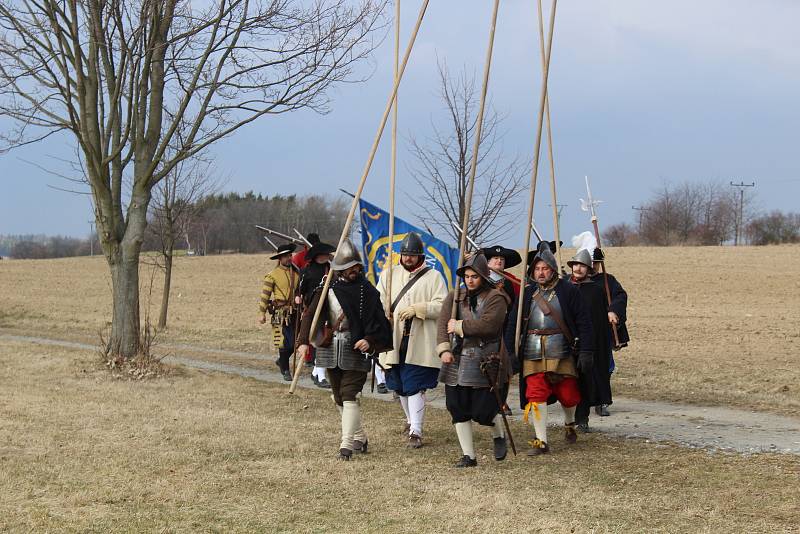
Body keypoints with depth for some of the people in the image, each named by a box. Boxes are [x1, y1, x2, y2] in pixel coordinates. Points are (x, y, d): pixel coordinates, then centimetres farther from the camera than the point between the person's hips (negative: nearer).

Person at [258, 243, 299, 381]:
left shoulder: (296, 273, 11)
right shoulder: (273, 275, -5)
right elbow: (264, 295, -6)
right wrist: (262, 313, -10)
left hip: (294, 312, 5)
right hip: (281, 313, -5)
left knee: (295, 342, 6)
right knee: (285, 343, -6)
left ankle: (281, 361, 31)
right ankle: (285, 371, 5)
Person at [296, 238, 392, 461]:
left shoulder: (367, 290, -2)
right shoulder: (327, 288, 3)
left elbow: (378, 320, -2)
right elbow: (310, 314, -3)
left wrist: (370, 339, -20)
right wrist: (304, 341, -15)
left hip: (355, 349, -4)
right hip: (331, 349, 4)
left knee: (349, 396, -12)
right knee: (339, 399, 13)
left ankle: (347, 445, -13)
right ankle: (359, 438, 28)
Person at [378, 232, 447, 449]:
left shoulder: (433, 277, 1)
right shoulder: (389, 274, 11)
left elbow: (442, 306, -7)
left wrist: (418, 309, -20)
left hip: (420, 343, -4)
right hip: (395, 340, 4)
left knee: (415, 386, -10)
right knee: (400, 386, 14)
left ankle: (416, 431, -8)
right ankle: (411, 420, 36)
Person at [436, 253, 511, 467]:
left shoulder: (496, 298, -4)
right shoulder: (455, 297, 10)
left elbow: (487, 325, -19)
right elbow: (443, 323, -1)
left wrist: (459, 326, -12)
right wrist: (444, 349, -17)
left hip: (484, 363, -5)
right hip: (457, 361, 5)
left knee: (483, 410, -5)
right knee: (458, 409, 3)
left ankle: (499, 436, 28)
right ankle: (468, 455, 13)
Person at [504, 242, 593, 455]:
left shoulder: (568, 291, -1)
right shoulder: (526, 293, 7)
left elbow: (583, 323, -2)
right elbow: (513, 324, 8)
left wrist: (586, 351, -8)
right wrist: (510, 352, 0)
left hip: (561, 352, -1)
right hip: (532, 354, 2)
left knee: (568, 394, 7)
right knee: (535, 396, -7)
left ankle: (569, 424, 39)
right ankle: (541, 441, -3)